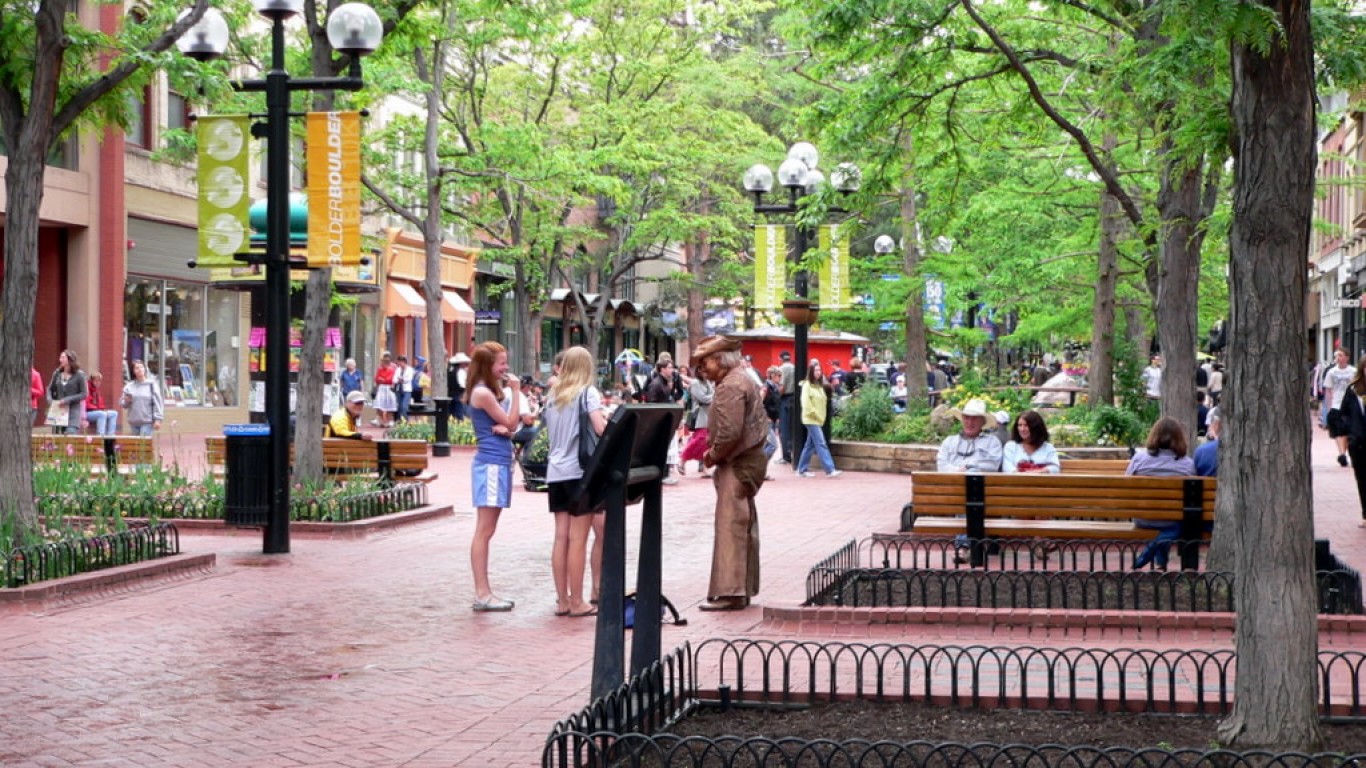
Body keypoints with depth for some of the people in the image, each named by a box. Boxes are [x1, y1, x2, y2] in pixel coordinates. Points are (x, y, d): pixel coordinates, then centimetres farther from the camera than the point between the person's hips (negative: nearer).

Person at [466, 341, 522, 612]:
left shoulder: (491, 391, 17)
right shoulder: (482, 393, -13)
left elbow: (510, 426, 15)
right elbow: (511, 422, -10)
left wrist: (503, 428, -7)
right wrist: (516, 391, -7)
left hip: (499, 463, 10)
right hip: (490, 464, -10)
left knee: (486, 531, 10)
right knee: (484, 531, -8)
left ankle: (483, 592, 13)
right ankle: (482, 594, -7)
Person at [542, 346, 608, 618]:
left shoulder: (553, 396, 14)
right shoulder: (588, 392, -4)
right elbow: (600, 428, -16)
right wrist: (608, 419, 2)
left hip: (555, 471, 6)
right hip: (579, 470, -6)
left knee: (561, 537, 6)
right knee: (577, 539, -3)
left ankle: (562, 600, 8)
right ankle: (577, 602, -1)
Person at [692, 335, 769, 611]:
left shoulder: (730, 386, -17)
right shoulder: (741, 380, 17)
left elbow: (730, 432, -26)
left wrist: (713, 456, -10)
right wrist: (715, 453, 13)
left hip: (738, 464, -11)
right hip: (748, 461, 11)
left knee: (730, 526, -10)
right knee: (744, 526, 13)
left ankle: (730, 591, -11)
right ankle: (744, 589, 19)